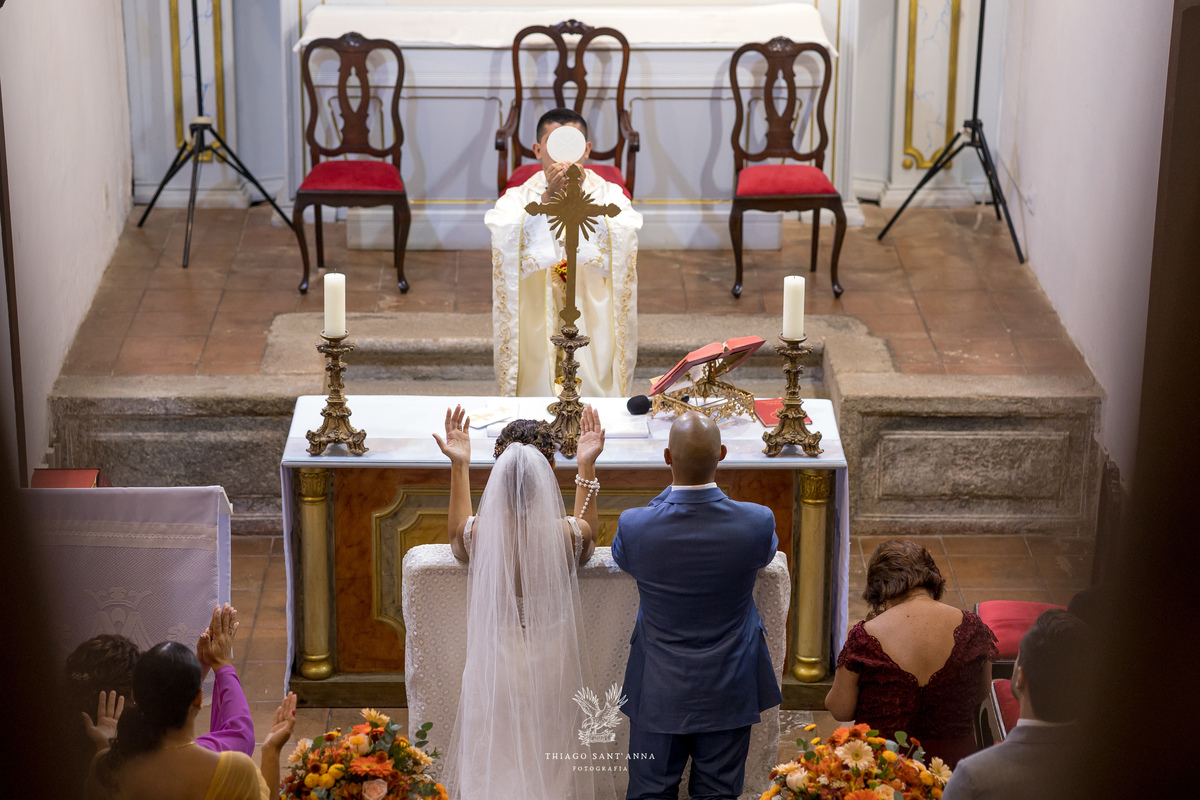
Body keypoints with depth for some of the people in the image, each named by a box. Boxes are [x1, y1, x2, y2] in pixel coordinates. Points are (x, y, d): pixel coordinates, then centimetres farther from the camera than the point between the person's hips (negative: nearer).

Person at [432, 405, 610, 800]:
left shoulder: (478, 533, -19)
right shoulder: (569, 534, -19)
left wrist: (459, 465, 9)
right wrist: (586, 467, 8)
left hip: (494, 666, 0)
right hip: (555, 665, 0)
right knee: (553, 768, 19)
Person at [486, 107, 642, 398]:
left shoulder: (609, 195, 3)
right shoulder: (517, 199, 2)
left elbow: (623, 243, -16)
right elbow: (505, 243, -18)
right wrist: (548, 197, -24)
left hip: (593, 327, 0)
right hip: (536, 328, 0)